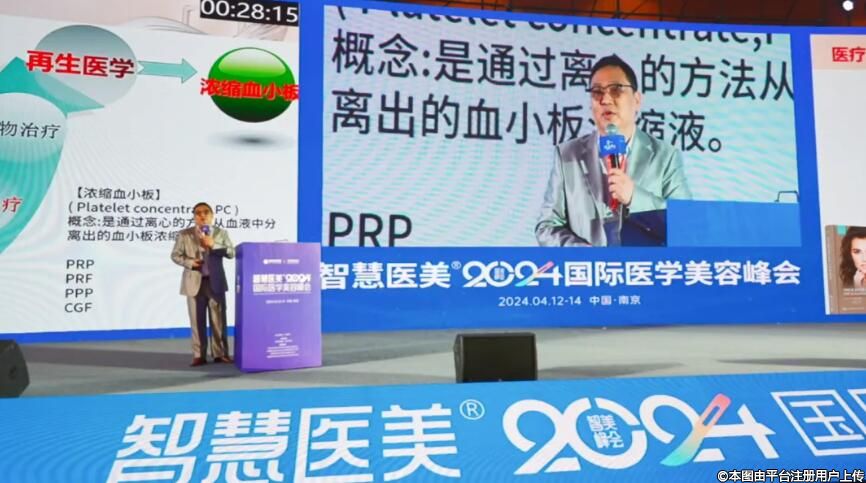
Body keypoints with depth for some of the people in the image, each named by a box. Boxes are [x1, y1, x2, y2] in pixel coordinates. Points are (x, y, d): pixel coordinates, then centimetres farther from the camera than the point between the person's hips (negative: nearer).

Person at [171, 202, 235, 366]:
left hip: (216, 282, 0)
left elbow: (231, 253, -2)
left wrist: (214, 245, -15)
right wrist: (189, 262, -12)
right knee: (197, 321, 4)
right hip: (195, 282, 0)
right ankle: (199, 355, 11)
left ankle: (220, 353, 10)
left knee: (219, 320, 2)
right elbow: (175, 255, 5)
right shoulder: (184, 234, 5)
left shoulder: (221, 233, 6)